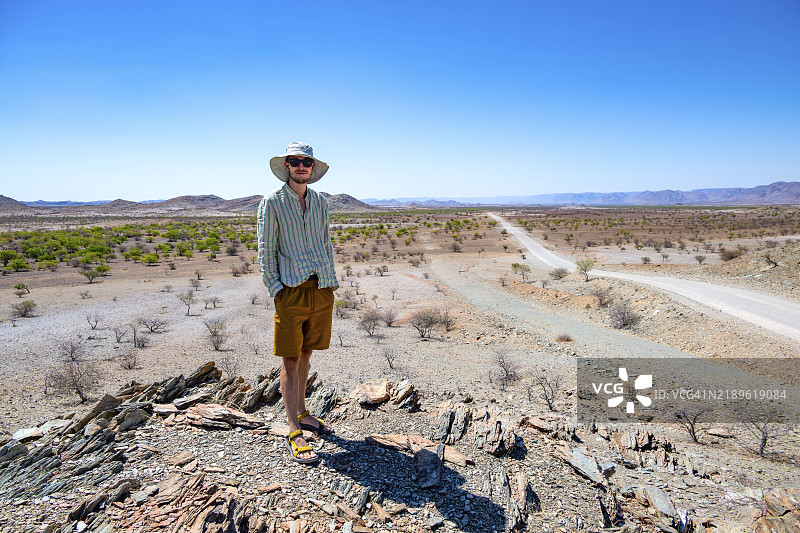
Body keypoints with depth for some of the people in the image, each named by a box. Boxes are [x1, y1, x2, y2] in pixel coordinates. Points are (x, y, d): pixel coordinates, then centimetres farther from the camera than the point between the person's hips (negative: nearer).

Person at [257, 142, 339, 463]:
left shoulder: (320, 202, 13)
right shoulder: (272, 202, 0)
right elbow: (265, 250, -2)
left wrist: (332, 280, 11)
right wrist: (275, 288, -9)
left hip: (322, 289, 5)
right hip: (291, 290, -4)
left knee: (305, 355, 15)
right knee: (290, 361, 0)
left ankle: (301, 414, 29)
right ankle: (294, 433, 7)